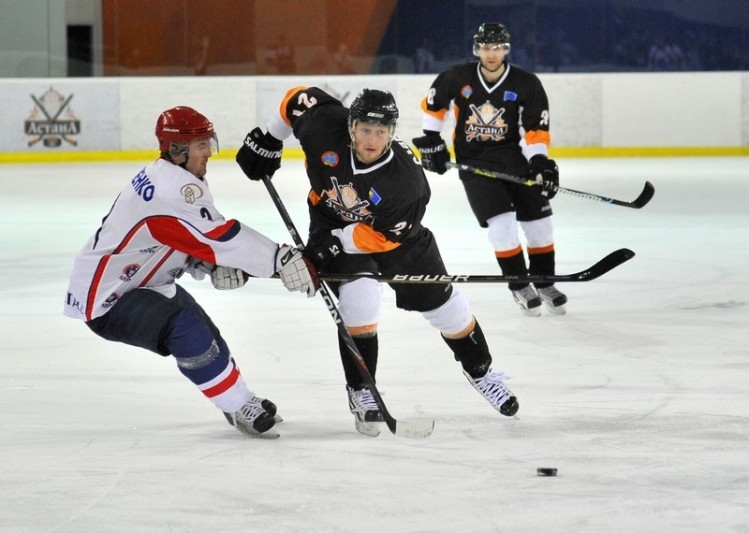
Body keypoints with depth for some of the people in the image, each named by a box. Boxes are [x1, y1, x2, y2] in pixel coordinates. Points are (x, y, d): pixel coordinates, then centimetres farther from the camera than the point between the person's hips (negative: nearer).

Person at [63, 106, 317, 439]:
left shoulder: (172, 177, 6)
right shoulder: (174, 187, -27)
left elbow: (196, 243, 6)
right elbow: (221, 236, -34)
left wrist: (215, 266, -16)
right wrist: (281, 260, -35)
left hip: (141, 282, 12)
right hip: (105, 298, -12)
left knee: (204, 335, 21)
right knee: (186, 330, -28)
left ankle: (241, 405, 36)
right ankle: (241, 410, -20)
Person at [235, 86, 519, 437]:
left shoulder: (406, 178, -35)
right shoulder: (325, 128, -30)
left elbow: (384, 236, -28)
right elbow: (299, 98, -10)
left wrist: (338, 244, -33)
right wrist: (267, 141, -4)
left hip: (394, 233, 0)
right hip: (333, 222, 0)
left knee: (441, 302, 8)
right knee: (359, 298, -24)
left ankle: (479, 369, 35)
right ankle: (360, 391, -7)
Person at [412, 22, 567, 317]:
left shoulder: (526, 84, -9)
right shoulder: (456, 78, -8)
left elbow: (535, 130, -8)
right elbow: (433, 105, 9)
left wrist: (540, 161, -21)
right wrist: (431, 141, 7)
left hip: (514, 157, 2)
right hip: (473, 160, -1)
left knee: (538, 220, 2)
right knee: (501, 222, -14)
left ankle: (544, 283, 21)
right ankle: (519, 286, 1)